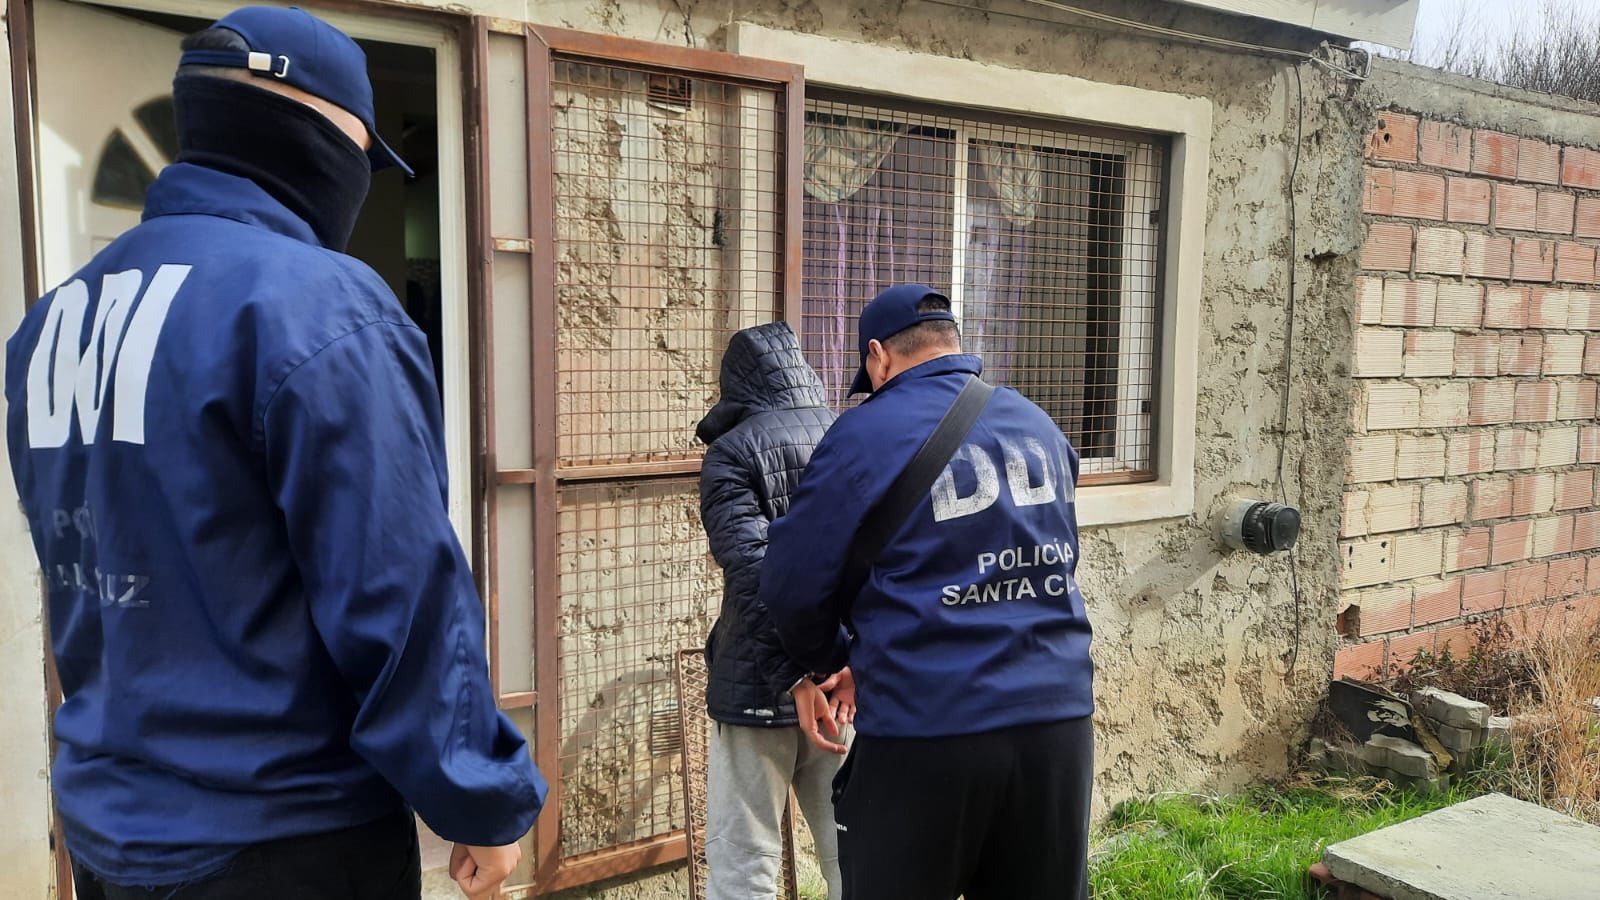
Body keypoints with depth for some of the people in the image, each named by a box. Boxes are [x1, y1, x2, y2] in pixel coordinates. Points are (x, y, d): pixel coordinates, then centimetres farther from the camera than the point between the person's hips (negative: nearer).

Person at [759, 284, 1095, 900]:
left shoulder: (864, 434, -7)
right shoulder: (1041, 427, 11)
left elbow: (792, 586, -5)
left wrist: (831, 660, 16)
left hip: (925, 735, -5)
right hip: (1059, 722, 5)